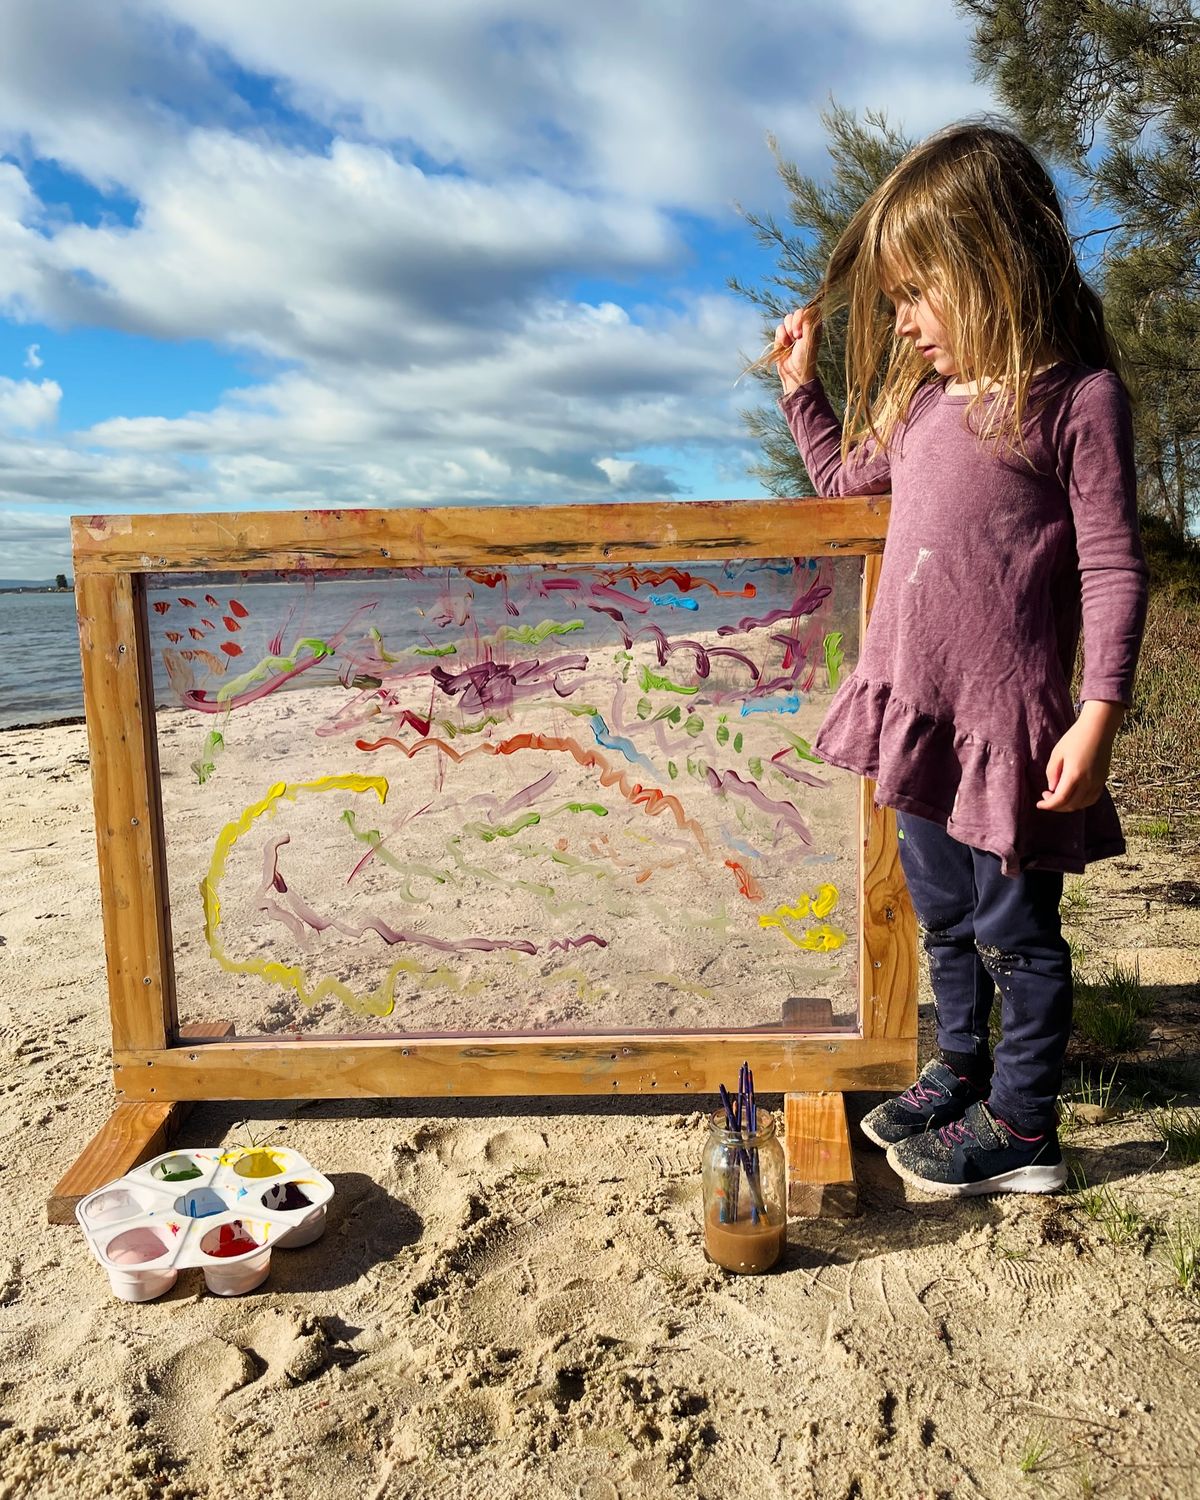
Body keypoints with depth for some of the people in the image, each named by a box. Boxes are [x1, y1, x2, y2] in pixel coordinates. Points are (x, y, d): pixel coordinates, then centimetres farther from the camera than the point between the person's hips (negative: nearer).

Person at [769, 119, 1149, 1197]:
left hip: (1006, 716, -7)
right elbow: (843, 477, 29)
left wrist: (1098, 715, -18)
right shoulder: (922, 398, 11)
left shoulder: (1077, 395, -11)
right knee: (944, 915, 20)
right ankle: (957, 1077, 40)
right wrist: (800, 383, 21)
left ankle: (1022, 1128, 25)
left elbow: (1113, 567, -13)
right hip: (917, 707, 8)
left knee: (1014, 927, 7)